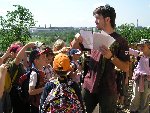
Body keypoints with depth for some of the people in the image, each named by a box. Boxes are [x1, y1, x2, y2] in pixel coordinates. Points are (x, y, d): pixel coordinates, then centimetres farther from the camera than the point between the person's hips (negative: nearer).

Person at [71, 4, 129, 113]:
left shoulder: (120, 41, -8)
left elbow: (126, 68, -10)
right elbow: (74, 47, 12)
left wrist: (111, 57, -26)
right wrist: (77, 39, -10)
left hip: (108, 89, -4)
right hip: (89, 85, 4)